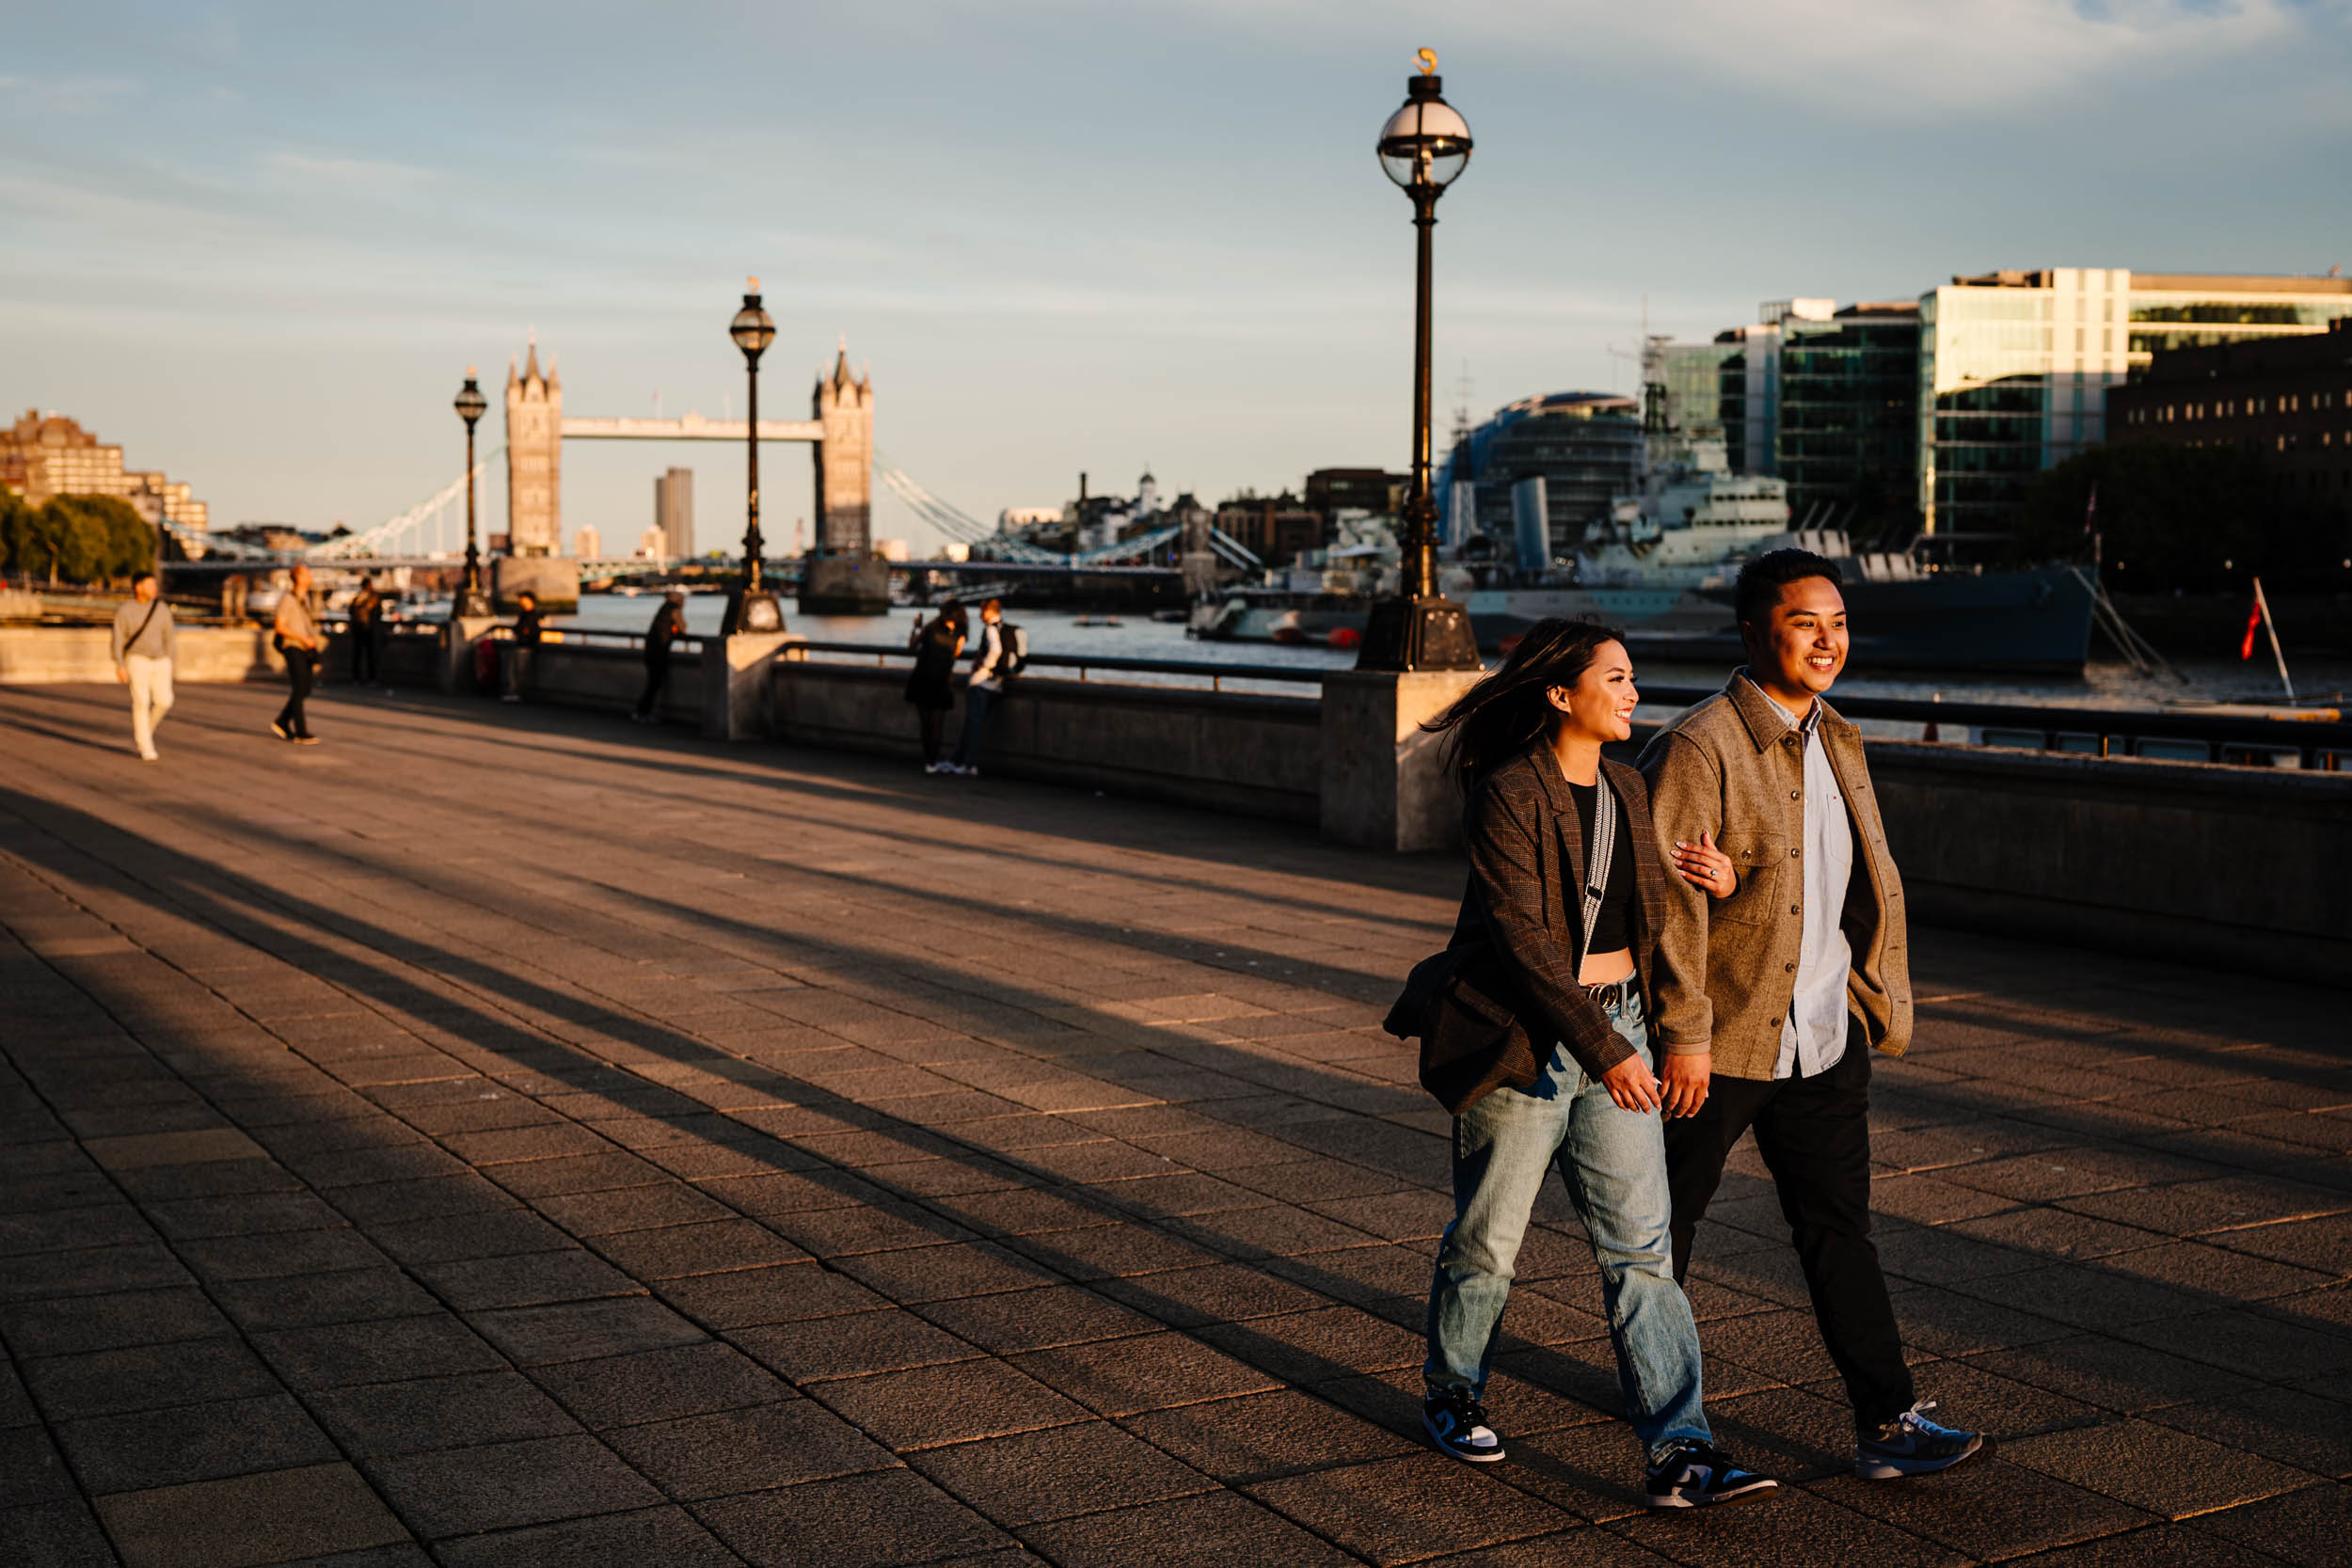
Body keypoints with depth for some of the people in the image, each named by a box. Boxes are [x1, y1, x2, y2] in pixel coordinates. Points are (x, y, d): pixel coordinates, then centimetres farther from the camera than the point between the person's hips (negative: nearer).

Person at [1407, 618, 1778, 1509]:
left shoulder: (1627, 791, 9)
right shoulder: (1506, 796, -15)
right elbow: (1522, 938, -21)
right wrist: (1603, 1049, -26)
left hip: (1617, 1029, 6)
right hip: (1527, 1039, -6)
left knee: (1641, 1246, 1)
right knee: (1489, 1240, 8)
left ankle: (1678, 1455, 0)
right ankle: (1453, 1399, 31)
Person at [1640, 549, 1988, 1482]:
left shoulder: (1839, 742, 9)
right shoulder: (1698, 749, -15)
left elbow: (1870, 883, 13)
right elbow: (1668, 904, -17)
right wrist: (1684, 1035, -17)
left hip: (1826, 1040, 6)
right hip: (1720, 1040, -6)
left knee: (1838, 1229, 6)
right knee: (1670, 1217, 12)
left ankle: (1887, 1423, 8)